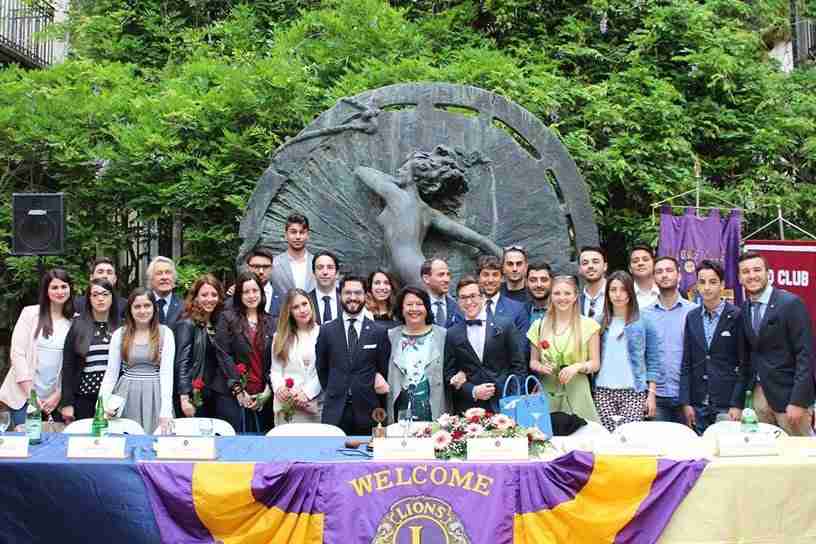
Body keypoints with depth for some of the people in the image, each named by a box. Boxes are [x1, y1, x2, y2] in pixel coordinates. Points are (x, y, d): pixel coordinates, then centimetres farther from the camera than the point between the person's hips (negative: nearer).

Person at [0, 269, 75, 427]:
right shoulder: (30, 313, -1)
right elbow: (17, 353, -5)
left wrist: (58, 394, -4)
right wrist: (31, 393, -9)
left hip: (54, 397, 2)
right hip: (24, 395, -1)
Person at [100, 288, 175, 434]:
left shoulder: (165, 333, -3)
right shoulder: (119, 334, 3)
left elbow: (166, 371, -8)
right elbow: (111, 372, 3)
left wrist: (166, 411, -17)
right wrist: (102, 402, -12)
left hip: (154, 395, -1)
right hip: (127, 395, 1)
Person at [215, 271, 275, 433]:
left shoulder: (270, 322, 12)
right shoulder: (227, 318, 2)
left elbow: (274, 359, 8)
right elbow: (223, 356, -4)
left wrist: (268, 390, -3)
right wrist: (238, 390, -9)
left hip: (262, 396, 3)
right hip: (233, 395, -3)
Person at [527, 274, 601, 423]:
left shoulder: (588, 325, 1)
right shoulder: (539, 325, 7)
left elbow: (595, 363, 3)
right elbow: (533, 362, 13)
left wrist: (577, 367, -14)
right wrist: (541, 367, -7)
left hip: (577, 392, -1)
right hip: (547, 391, 2)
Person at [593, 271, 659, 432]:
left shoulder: (644, 322, 4)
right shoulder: (600, 322, 10)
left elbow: (653, 362, 3)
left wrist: (651, 394, -3)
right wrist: (589, 393, 2)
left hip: (634, 392, -2)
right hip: (604, 392, 2)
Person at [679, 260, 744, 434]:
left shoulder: (737, 316, -4)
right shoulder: (692, 317, 8)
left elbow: (744, 364, -4)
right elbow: (686, 363, 8)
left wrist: (737, 405, -10)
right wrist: (686, 403, 2)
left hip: (727, 405, -3)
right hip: (698, 405, 4)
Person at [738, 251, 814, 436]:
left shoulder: (791, 303, -11)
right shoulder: (744, 309, 8)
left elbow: (806, 354, -14)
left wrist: (798, 402, -19)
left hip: (788, 393, -6)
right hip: (760, 393, 6)